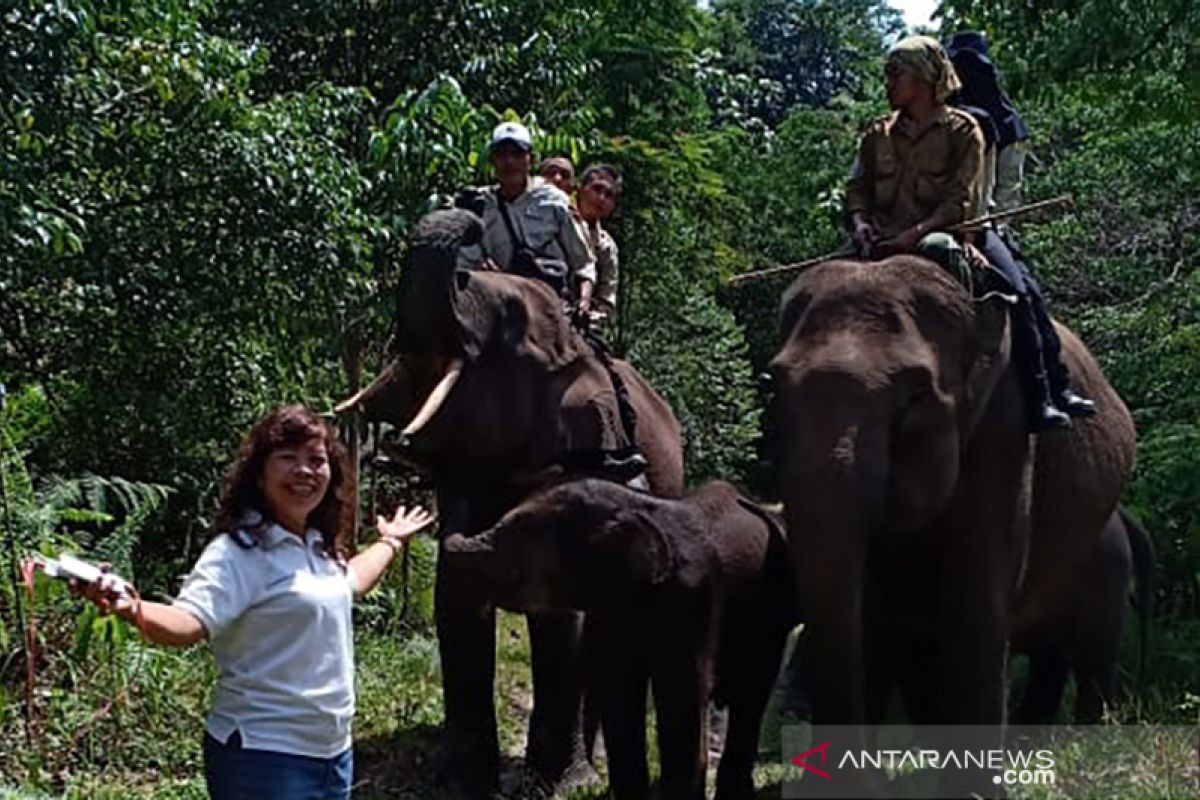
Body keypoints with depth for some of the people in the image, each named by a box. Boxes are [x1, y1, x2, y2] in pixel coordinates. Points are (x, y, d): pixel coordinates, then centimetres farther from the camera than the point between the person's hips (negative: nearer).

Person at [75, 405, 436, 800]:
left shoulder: (317, 548, 9)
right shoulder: (238, 552, -16)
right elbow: (189, 623, -32)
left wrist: (388, 542, 42)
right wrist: (132, 609, -50)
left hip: (332, 750, 8)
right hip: (264, 757, -8)